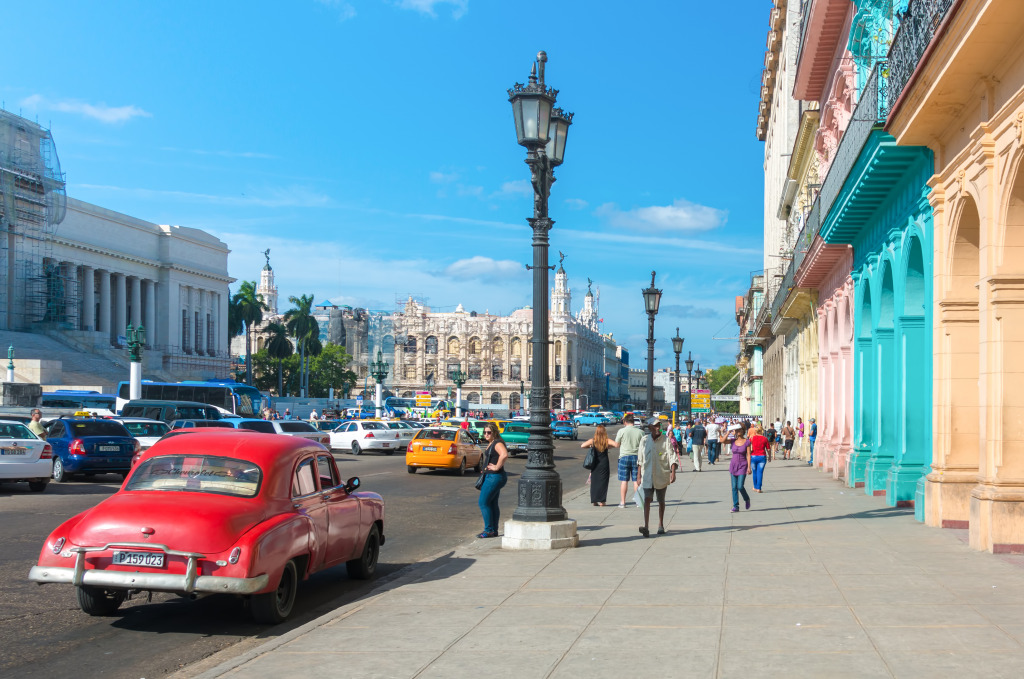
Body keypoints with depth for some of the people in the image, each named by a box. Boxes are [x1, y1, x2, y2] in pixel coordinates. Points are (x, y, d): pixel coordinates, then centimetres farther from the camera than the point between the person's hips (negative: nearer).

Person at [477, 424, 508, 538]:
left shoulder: (497, 443, -16)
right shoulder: (490, 444, 15)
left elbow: (504, 455, -36)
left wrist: (497, 467, -26)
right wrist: (485, 469, 23)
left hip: (495, 477, -11)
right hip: (490, 477, 11)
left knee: (483, 503, -9)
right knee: (492, 504, 13)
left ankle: (489, 530, -6)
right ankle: (494, 531, 17)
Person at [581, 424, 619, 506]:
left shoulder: (592, 441, -4)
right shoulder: (607, 441, -7)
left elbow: (582, 445, -3)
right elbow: (617, 445, -17)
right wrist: (609, 446, -1)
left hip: (595, 464, 1)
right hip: (604, 464, -1)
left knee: (594, 482, 9)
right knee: (603, 482, 3)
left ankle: (594, 501, 9)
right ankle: (601, 501, 0)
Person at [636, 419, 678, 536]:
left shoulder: (666, 441, -2)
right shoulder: (644, 440, 4)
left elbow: (672, 457, -6)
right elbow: (640, 460, 11)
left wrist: (673, 472, -20)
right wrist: (639, 476, 12)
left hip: (661, 476, -1)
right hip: (647, 476, 1)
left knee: (661, 501, 11)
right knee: (647, 499, -12)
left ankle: (661, 525, 25)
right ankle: (646, 527, -19)